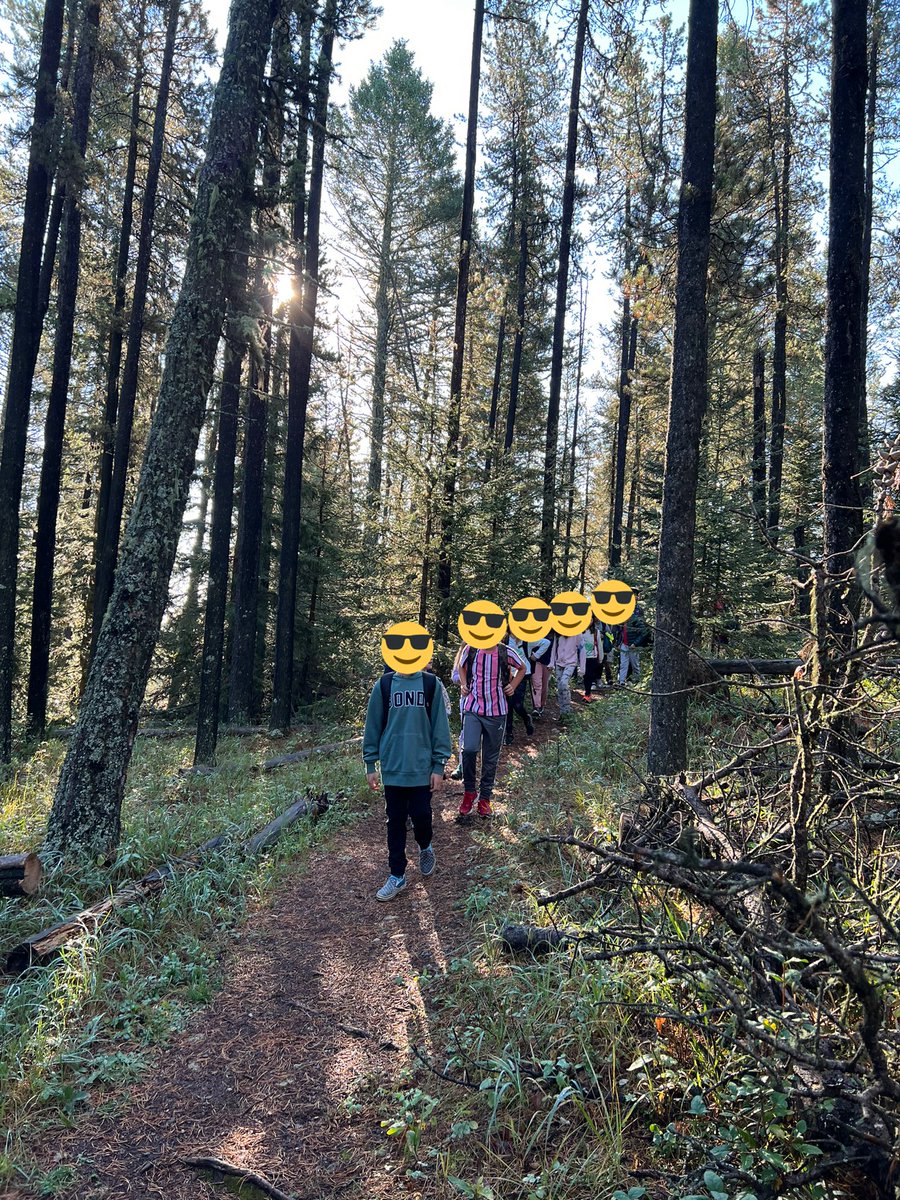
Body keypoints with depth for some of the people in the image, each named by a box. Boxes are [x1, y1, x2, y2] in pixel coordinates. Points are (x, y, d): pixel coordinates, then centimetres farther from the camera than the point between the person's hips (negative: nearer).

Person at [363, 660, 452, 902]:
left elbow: (440, 725, -2)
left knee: (421, 815, 1)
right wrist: (370, 765, 4)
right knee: (395, 822, 8)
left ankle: (425, 848, 35)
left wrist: (439, 766, -4)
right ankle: (397, 876, 21)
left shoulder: (431, 684, -3)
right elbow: (373, 725, 4)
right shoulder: (384, 685, -1)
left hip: (422, 767, -1)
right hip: (393, 767, 1)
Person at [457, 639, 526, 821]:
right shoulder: (471, 649, -4)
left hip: (497, 712, 1)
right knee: (469, 749, -19)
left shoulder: (506, 653, -6)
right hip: (472, 709, 0)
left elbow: (522, 668, 15)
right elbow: (462, 667, 18)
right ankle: (469, 791, 3)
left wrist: (513, 686, 2)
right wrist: (463, 684, 2)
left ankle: (485, 797, 25)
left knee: (491, 757, 9)